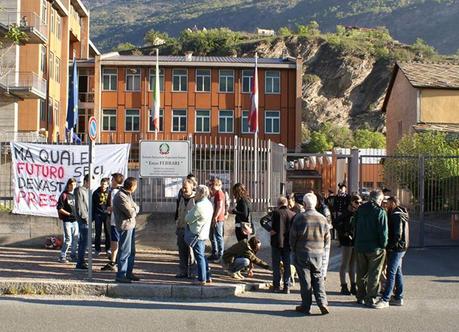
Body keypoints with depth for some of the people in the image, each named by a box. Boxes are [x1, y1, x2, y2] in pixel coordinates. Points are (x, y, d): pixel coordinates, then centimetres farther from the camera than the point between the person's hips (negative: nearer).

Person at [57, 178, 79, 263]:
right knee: (68, 239, -8)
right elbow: (59, 209, -7)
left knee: (75, 239, 9)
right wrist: (69, 214, -15)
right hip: (67, 220, -5)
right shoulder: (64, 195, -4)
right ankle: (62, 256, 2)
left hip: (75, 220, 5)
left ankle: (73, 255, 21)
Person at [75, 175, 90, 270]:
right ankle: (80, 262, -7)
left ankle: (80, 261, 18)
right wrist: (85, 218, -15)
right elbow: (79, 206, -15)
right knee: (84, 241, -10)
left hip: (87, 220, 9)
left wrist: (89, 217, 13)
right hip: (83, 220, -9)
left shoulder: (87, 190, 18)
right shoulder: (79, 190, -9)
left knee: (82, 241, 12)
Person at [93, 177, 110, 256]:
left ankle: (108, 249, 13)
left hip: (107, 214, 0)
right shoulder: (96, 193, 3)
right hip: (98, 214, 0)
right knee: (98, 233, 3)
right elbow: (93, 205, 5)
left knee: (108, 232, 3)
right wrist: (92, 216, 1)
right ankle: (97, 249, 11)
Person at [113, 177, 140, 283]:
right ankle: (121, 275, 1)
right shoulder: (120, 196, -19)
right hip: (125, 226, -10)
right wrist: (135, 210, -1)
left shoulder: (128, 194, 13)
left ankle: (129, 273, 25)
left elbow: (136, 208, 13)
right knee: (125, 252, -5)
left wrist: (133, 209, -8)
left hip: (131, 225, 10)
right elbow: (131, 213, -21)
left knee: (131, 251, 16)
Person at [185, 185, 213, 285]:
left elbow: (188, 218, -13)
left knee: (199, 257, -2)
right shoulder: (209, 204, 9)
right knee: (202, 256, 18)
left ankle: (202, 279, 4)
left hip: (197, 234, -9)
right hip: (204, 233, 9)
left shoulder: (199, 206, -21)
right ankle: (207, 277, 23)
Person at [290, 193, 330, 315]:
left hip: (302, 253, -3)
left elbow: (293, 236, -6)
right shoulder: (322, 218, 1)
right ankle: (322, 303, -1)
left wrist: (293, 249, 10)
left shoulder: (300, 217, -11)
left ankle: (306, 306, 9)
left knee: (305, 280, 4)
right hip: (318, 254, 3)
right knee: (318, 278, 11)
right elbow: (327, 237, 7)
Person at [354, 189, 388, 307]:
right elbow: (383, 232, -16)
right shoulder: (380, 212, -14)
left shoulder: (360, 209, 4)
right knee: (374, 274, 3)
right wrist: (383, 245, -4)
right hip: (375, 248, -5)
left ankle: (361, 297, 24)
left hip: (360, 246, 5)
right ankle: (370, 299, 3)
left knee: (361, 273, 16)